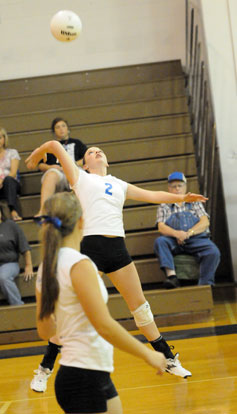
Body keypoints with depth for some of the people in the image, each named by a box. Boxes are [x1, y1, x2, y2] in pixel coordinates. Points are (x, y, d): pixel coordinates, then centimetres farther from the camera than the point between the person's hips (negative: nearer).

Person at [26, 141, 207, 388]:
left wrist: (180, 197, 14)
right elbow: (55, 145, 10)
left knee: (139, 305, 11)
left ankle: (168, 359, 23)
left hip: (118, 248, 5)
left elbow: (152, 195, 24)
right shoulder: (80, 178, 11)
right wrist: (36, 156, 25)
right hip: (92, 247, -4)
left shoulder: (119, 185, 25)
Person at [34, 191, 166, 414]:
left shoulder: (45, 268, 6)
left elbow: (44, 331, 13)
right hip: (87, 377, -8)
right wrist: (148, 354, -13)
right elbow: (105, 326, -22)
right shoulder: (79, 264, -18)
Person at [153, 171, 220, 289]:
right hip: (174, 241, 0)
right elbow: (161, 227, 6)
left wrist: (189, 233, -10)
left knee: (213, 252, -31)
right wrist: (176, 233, -16)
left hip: (196, 239, 0)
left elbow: (205, 222, 8)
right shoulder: (164, 206, 22)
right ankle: (171, 275, -45)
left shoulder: (195, 203, 24)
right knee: (159, 241, -33)